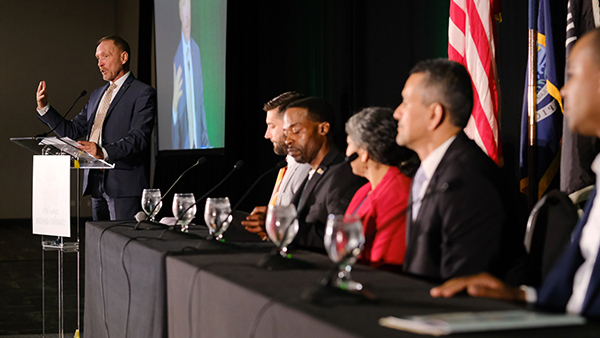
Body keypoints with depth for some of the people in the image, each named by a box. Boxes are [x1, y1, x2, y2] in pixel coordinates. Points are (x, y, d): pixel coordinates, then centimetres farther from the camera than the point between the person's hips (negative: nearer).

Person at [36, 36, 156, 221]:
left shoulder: (143, 93, -4)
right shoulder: (97, 94, 21)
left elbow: (139, 137, -16)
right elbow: (72, 131, 18)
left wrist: (104, 152, -30)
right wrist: (43, 107, 6)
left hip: (124, 184, -7)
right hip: (96, 183, 7)